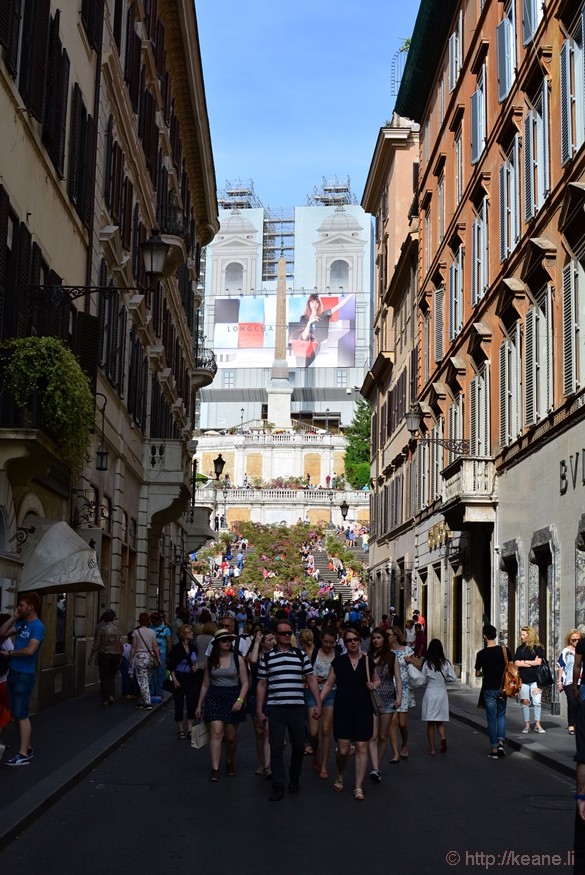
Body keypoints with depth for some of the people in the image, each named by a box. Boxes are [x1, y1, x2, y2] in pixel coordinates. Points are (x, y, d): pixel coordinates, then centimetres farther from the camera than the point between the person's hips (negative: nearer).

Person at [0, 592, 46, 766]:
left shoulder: (37, 626, -14)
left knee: (21, 714, -7)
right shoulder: (21, 624, 12)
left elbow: (30, 650, -24)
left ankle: (23, 755, -3)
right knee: (15, 714, 13)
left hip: (25, 675, -9)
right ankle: (27, 748, 22)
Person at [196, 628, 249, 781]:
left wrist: (240, 700, -15)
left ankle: (230, 762, 33)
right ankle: (215, 769, -13)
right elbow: (205, 685, 12)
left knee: (231, 736, 8)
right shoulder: (210, 660, 4)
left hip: (233, 696, 0)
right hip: (214, 698, 1)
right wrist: (199, 705, 11)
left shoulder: (238, 659, -1)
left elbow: (245, 683, -2)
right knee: (216, 732, -13)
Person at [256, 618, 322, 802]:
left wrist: (318, 704, 0)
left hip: (297, 707, 1)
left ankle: (294, 779, 28)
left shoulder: (301, 655, 6)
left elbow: (311, 680, 7)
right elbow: (262, 685, 8)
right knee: (276, 748, -3)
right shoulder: (266, 658, 5)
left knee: (299, 746, 7)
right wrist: (259, 710, 4)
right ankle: (278, 787, 3)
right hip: (275, 708, -1)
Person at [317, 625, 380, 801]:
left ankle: (358, 787, 6)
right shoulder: (338, 661, 1)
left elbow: (377, 680, 18)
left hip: (363, 709, 1)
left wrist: (374, 685, -5)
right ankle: (340, 776, 27)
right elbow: (328, 684, 3)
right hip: (343, 709, -1)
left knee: (361, 747, -2)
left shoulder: (368, 661, 4)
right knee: (343, 749, -4)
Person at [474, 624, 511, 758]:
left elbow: (477, 674, -2)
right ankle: (501, 742, 3)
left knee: (491, 718, 6)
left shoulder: (481, 654, -11)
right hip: (502, 688, 2)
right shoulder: (504, 650, -5)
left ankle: (494, 748, 8)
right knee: (501, 715, 18)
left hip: (489, 689, -2)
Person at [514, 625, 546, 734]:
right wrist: (532, 663, -7)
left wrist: (524, 662, -4)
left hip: (535, 679, -2)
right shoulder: (520, 648, 9)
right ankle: (527, 725, 8)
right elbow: (517, 663, -2)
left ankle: (537, 725, 5)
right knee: (525, 702, 1)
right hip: (523, 679, 2)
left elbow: (538, 662, -10)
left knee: (537, 701, -5)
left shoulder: (538, 648, 2)